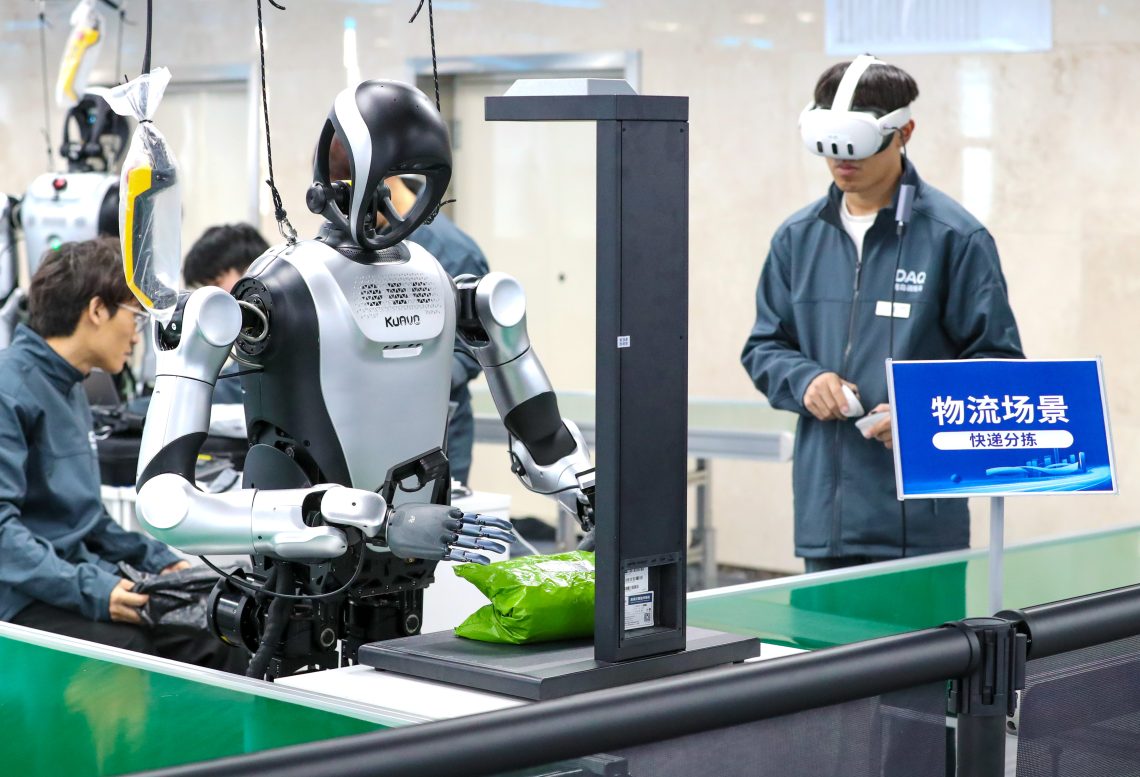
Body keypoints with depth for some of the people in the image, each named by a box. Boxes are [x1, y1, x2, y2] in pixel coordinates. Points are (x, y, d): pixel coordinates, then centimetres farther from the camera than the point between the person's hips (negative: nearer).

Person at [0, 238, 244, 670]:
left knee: (217, 649, -12)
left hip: (85, 579, 9)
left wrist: (155, 560, 15)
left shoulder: (71, 389, 19)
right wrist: (87, 589, -28)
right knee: (128, 649, -33)